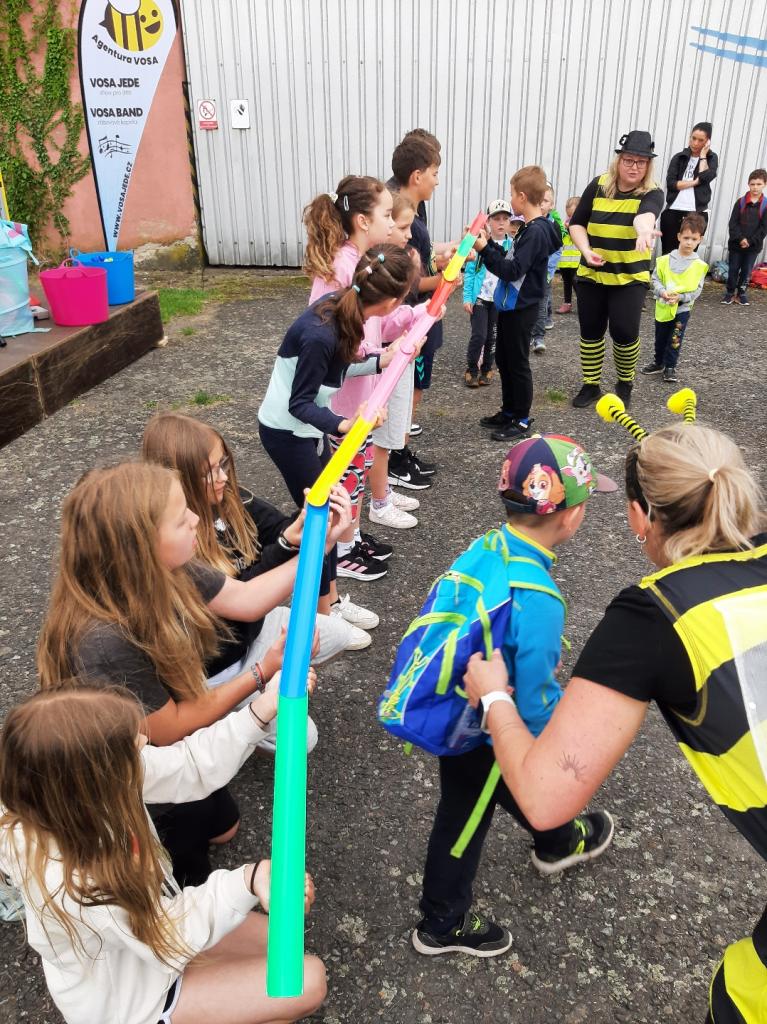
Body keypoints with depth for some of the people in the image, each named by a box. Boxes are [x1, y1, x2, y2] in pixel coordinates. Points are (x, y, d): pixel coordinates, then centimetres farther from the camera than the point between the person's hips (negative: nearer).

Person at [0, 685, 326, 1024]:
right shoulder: (73, 884, -43)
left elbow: (191, 766, -16)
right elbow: (170, 936, -28)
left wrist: (264, 707, -24)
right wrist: (248, 881, -41)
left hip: (153, 919, 7)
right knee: (308, 982, -1)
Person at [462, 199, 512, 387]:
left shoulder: (512, 245, -2)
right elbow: (469, 271, -2)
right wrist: (467, 297, -7)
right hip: (480, 297, -2)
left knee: (493, 337, 10)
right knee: (479, 335, -7)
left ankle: (486, 369, 27)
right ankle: (471, 369, 12)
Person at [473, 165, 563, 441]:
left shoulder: (536, 232, -20)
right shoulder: (530, 228, 9)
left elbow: (512, 270, -25)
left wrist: (485, 250, -23)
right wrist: (487, 243, 7)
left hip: (522, 308, -10)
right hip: (511, 305, 10)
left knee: (517, 363, 0)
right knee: (503, 359, 17)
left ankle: (522, 420, 12)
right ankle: (509, 411, 30)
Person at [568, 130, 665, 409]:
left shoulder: (651, 193, -11)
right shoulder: (598, 186, -3)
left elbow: (645, 215, -35)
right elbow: (576, 223, 2)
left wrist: (644, 230, -58)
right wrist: (586, 250, -16)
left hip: (630, 277, -2)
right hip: (591, 274, 3)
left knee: (624, 332, -9)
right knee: (590, 332, 8)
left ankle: (625, 383, 18)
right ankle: (591, 386, 25)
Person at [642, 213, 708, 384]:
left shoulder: (699, 265, -8)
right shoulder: (665, 260, -6)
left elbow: (697, 290, -8)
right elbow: (655, 279, -1)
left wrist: (680, 297, -22)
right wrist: (662, 292, -18)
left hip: (682, 309, -2)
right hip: (663, 308, 2)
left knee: (675, 341, 3)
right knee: (660, 339, 16)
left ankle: (670, 367, 18)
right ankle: (658, 362, 35)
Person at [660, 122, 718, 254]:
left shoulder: (711, 158, 9)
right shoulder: (679, 157, 9)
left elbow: (705, 177, -11)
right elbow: (670, 183, -4)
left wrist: (702, 155, -1)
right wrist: (694, 182, -10)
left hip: (697, 214, -1)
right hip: (673, 212, 1)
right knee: (667, 253, 2)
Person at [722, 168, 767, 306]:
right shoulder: (741, 202, 0)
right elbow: (733, 223, -5)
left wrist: (750, 241, -14)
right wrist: (740, 239, -17)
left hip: (753, 246, 0)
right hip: (736, 244, 0)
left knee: (747, 271, 8)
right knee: (733, 269, 5)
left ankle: (742, 293, 20)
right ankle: (730, 293, 18)